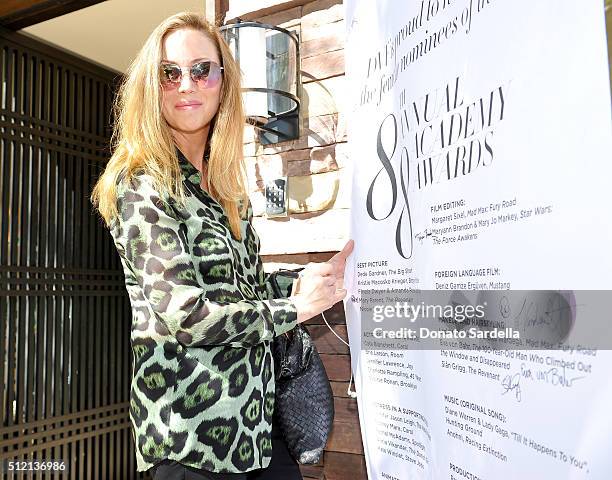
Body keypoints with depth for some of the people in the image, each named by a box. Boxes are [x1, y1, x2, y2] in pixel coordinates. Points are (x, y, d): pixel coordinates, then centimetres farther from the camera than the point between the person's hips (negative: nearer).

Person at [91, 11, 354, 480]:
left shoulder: (228, 186, 9)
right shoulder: (141, 184, -12)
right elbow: (183, 314, -21)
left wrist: (307, 280, -2)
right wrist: (297, 307, -11)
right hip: (194, 429, -6)